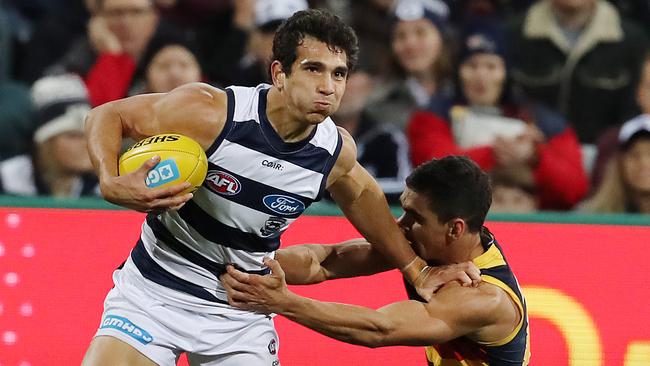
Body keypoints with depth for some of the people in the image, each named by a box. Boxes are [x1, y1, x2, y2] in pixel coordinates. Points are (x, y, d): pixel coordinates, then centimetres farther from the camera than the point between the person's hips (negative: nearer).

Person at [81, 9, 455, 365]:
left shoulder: (336, 150, -9)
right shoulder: (213, 112, -23)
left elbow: (359, 193, 16)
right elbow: (108, 116, -12)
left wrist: (412, 265, 19)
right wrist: (112, 184, -31)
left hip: (241, 312, 4)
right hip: (155, 289, -3)